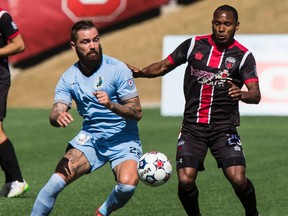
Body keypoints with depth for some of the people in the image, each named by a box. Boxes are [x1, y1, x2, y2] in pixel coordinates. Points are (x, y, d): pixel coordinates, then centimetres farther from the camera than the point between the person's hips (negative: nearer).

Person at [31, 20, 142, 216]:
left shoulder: (117, 69, -11)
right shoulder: (69, 77, 1)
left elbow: (137, 112, -12)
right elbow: (54, 115, -7)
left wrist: (111, 105, -30)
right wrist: (58, 117, -32)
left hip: (123, 139, -2)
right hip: (90, 138, 2)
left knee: (127, 184, -29)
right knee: (57, 181, -19)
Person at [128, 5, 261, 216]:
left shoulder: (243, 56, -3)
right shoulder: (194, 45, 3)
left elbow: (256, 95, -12)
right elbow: (164, 66, 12)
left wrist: (242, 94, -35)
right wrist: (140, 72, -7)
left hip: (224, 127, -2)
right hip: (192, 126, 2)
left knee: (238, 179, -17)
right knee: (185, 181, -14)